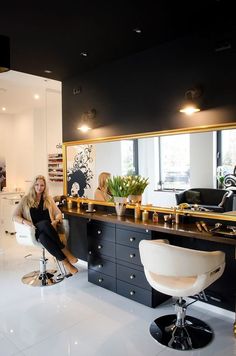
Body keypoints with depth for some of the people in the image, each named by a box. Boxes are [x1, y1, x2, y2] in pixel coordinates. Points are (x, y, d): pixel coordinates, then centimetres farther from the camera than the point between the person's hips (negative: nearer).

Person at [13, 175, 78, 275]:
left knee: (43, 237, -39)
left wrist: (56, 221, -14)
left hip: (48, 230, 1)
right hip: (33, 231, -1)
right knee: (44, 224, -39)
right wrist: (24, 221, -18)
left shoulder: (48, 199, 16)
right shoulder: (26, 199, 10)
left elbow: (58, 213, 10)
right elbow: (15, 216, 4)